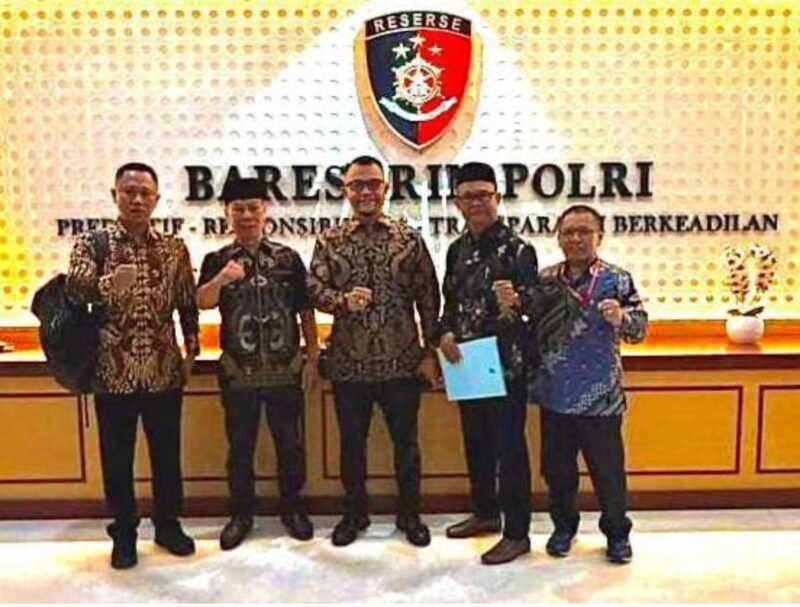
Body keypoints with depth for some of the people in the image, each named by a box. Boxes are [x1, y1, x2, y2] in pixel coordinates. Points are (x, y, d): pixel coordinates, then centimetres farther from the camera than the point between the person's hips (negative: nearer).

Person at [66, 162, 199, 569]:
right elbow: (74, 285, -19)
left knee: (167, 453, 12)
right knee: (117, 458, 10)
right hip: (112, 372, -1)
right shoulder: (91, 242, -1)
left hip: (164, 371, 2)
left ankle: (168, 524, 30)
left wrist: (191, 352, 7)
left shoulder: (174, 249, 5)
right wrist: (108, 284, -39)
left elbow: (188, 305, 11)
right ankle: (123, 533, 25)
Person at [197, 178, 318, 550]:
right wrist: (221, 279, -37)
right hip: (238, 372, 0)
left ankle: (292, 507, 27)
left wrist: (312, 357, 1)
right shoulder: (217, 260, 1)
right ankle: (241, 513, 25)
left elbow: (305, 310, 4)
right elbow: (202, 302, -17)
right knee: (240, 445, 10)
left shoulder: (288, 258, 2)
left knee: (290, 442, 10)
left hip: (286, 369, 0)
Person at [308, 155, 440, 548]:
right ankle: (355, 512, 30)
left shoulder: (409, 239, 2)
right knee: (352, 441, 12)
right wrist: (344, 300, -25)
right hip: (348, 362, 1)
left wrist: (431, 349, 0)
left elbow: (428, 297, 3)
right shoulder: (329, 242, 4)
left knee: (405, 441, 10)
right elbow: (314, 289, -5)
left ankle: (409, 514, 26)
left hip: (401, 361, 0)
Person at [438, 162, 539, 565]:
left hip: (506, 362, -7)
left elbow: (534, 299, -16)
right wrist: (447, 333, -3)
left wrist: (515, 301, -38)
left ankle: (516, 533, 10)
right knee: (475, 440, 18)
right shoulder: (457, 249, 9)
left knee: (509, 445, -1)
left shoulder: (516, 248, -10)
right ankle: (485, 512, 36)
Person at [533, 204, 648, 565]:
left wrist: (621, 318, -29)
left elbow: (639, 328, -8)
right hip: (555, 395, 3)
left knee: (607, 468, 9)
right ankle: (564, 526, 35)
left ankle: (617, 532, 30)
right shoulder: (545, 280, 4)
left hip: (600, 396, -3)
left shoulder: (616, 279, -5)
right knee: (556, 467, 14)